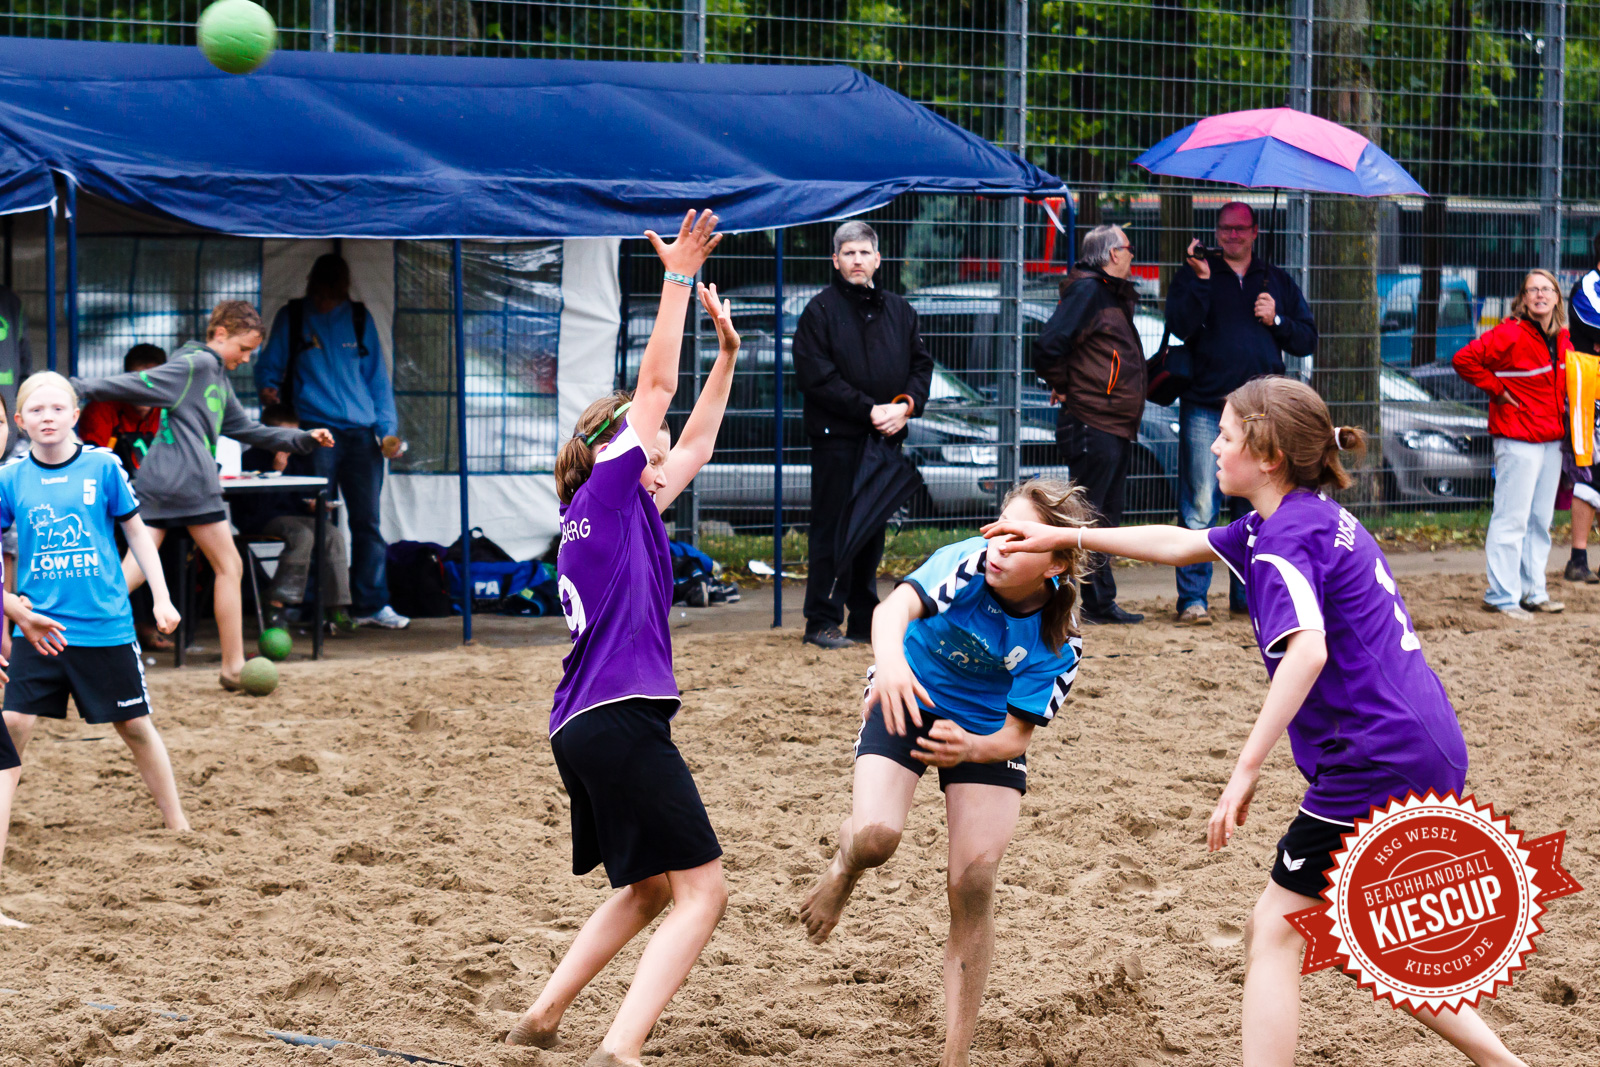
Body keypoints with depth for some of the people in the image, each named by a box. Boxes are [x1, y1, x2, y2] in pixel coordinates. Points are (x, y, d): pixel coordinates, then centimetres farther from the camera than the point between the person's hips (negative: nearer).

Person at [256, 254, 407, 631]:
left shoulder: (359, 318, 13)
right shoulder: (292, 317, 7)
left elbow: (377, 376, 14)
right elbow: (269, 367, 9)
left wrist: (388, 428, 4)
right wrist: (269, 390, -15)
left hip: (361, 433, 2)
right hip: (316, 431, -2)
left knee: (367, 521, 1)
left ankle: (372, 604, 7)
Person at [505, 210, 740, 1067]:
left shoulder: (630, 507, 21)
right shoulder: (604, 492, -2)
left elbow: (694, 443, 32)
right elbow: (655, 386, -3)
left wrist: (726, 356, 31)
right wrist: (677, 277, 1)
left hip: (585, 729, 10)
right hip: (619, 719, -10)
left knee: (648, 891, 24)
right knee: (701, 891, -13)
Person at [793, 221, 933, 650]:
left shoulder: (897, 309, 14)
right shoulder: (820, 310, -3)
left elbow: (921, 362, 15)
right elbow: (816, 377, -10)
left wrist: (906, 404, -5)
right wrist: (869, 410, -16)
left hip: (885, 437, 5)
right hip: (836, 437, -5)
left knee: (873, 529, 10)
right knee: (833, 529, -4)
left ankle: (865, 618, 17)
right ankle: (822, 622, -1)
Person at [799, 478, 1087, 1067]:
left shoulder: (1056, 643, -22)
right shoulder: (966, 565, -28)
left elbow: (1017, 734, -18)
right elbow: (896, 606, -46)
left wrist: (968, 749, -40)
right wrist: (889, 659, -68)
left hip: (986, 733, 1)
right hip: (907, 702, -1)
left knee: (973, 885, -11)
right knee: (875, 836, -27)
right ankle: (843, 868, 15)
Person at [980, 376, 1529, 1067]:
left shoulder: (1285, 539, -13)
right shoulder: (1321, 518, 16)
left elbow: (1307, 650, -31)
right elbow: (1180, 544, 27)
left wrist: (1247, 769, -32)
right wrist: (1065, 538, 30)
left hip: (1375, 765, -10)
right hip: (1432, 757, 10)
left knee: (1276, 932, -2)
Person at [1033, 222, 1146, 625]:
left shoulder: (1113, 295, 19)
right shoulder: (1088, 291, -13)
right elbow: (1049, 345, -22)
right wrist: (1061, 387, -11)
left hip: (1116, 427, 10)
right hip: (1092, 424, -10)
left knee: (1106, 516, 13)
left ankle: (1100, 603, 18)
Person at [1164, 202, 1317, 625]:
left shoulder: (1278, 281, 15)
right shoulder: (1194, 275, 6)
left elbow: (1307, 339, 13)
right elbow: (1180, 326, -11)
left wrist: (1275, 321, -4)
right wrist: (1201, 279, -17)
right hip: (1206, 409, -3)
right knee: (1200, 507, -8)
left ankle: (1247, 595, 16)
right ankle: (1192, 598, -5)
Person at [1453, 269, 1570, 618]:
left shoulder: (1561, 338, 11)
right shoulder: (1510, 335, -14)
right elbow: (1464, 360, -18)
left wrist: (1562, 406, 14)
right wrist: (1498, 390, -12)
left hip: (1551, 438, 8)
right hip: (1517, 439, -8)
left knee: (1540, 519, 12)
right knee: (1512, 518, -7)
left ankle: (1533, 592, 20)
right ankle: (1502, 596, -2)